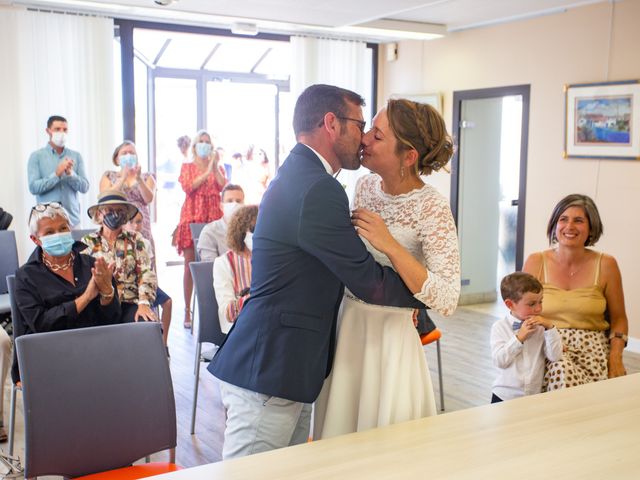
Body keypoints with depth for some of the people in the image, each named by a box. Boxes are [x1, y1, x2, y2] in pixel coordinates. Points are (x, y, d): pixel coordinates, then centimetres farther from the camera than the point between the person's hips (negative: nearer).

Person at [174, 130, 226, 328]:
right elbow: (188, 187, -7)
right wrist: (207, 172, -8)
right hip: (192, 217, -1)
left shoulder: (218, 167, 18)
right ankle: (188, 310, 1)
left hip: (213, 218, 2)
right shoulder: (187, 167, 12)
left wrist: (215, 166, -4)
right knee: (190, 264, -3)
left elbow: (224, 187, 0)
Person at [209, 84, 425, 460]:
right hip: (266, 375, -10)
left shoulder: (296, 176, 14)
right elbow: (368, 282, -15)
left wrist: (400, 298, 10)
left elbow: (348, 265, 17)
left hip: (282, 369, 10)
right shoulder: (318, 188, -19)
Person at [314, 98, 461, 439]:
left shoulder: (433, 209, -18)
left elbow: (447, 300, -25)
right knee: (339, 444, 18)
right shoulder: (365, 185, 2)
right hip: (343, 326, 6)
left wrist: (391, 247, -30)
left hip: (389, 337, -6)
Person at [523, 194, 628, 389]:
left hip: (593, 349, 0)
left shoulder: (606, 265, 3)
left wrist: (616, 358, -4)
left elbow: (618, 318, 12)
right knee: (562, 370, -34)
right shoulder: (535, 263, 2)